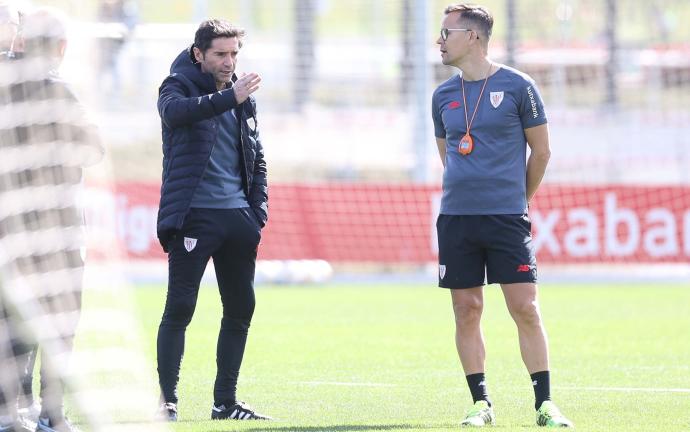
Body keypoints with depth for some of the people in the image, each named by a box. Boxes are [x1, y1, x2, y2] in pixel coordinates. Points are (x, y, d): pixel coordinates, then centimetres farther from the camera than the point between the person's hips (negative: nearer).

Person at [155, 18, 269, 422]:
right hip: (194, 215, -6)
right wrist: (227, 98, -36)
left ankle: (225, 401, 14)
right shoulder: (179, 85, -3)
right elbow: (175, 112, -28)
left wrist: (259, 211, 11)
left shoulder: (242, 94, 15)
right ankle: (167, 400, -3)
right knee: (180, 308, -8)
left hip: (237, 217, 6)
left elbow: (257, 157, 21)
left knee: (241, 309, 6)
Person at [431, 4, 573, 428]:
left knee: (525, 308, -6)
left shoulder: (516, 86, -3)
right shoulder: (444, 95, 10)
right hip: (456, 216, 4)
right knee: (467, 310, 3)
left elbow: (541, 151, 4)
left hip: (507, 217, -4)